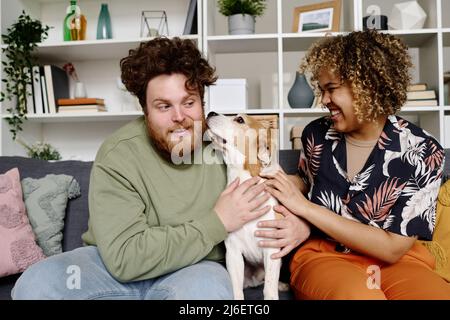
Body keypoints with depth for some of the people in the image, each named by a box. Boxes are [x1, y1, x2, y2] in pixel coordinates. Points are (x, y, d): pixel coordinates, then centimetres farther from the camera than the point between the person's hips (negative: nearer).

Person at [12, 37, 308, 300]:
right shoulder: (118, 156, -18)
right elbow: (125, 257, -25)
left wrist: (297, 225, -19)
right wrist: (216, 222, -26)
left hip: (197, 269, 0)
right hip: (118, 268, 1)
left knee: (205, 288, -35)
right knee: (36, 284, -23)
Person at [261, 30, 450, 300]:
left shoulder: (422, 152, -9)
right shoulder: (316, 135, -2)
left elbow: (393, 248, -13)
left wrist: (304, 208, -17)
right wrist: (299, 226, -9)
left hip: (397, 262, 1)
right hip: (324, 255, 0)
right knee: (358, 295, -32)